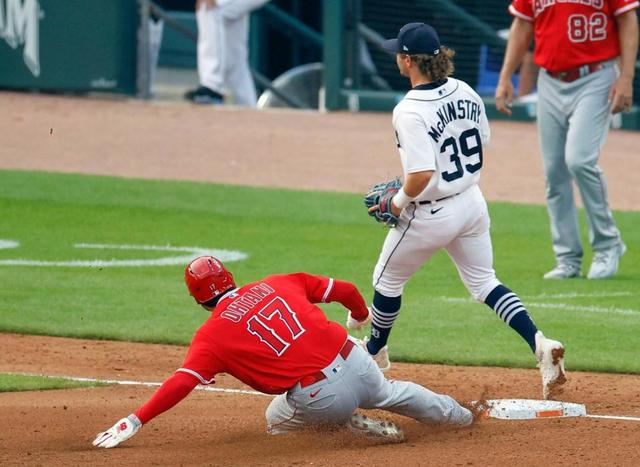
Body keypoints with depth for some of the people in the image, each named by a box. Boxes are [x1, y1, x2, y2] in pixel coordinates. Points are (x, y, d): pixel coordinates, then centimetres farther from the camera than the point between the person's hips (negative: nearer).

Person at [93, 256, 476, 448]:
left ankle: (357, 425, 10)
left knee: (278, 419, 28)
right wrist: (360, 316, 36)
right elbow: (345, 290, 13)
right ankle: (460, 415, 58)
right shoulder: (276, 284, 10)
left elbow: (183, 382, -13)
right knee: (389, 393, 37)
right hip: (355, 361, 5)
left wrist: (135, 422, -14)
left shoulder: (212, 333, -2)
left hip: (319, 395, -5)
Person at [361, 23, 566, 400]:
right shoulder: (465, 93, -2)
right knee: (484, 282, 17)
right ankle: (540, 344, -4)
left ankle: (376, 351, 40)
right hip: (473, 203, 7)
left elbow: (421, 176, -31)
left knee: (387, 280, 19)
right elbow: (482, 144, 11)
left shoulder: (409, 111, -25)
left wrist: (397, 203, -14)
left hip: (430, 215, -7)